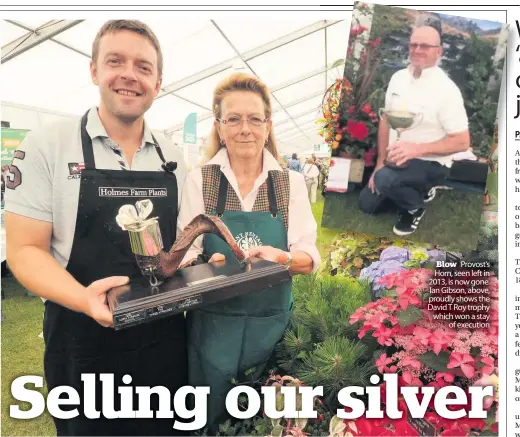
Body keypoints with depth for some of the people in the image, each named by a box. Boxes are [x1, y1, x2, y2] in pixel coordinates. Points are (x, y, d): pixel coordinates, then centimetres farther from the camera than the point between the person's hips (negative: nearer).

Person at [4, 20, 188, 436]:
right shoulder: (46, 146, -7)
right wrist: (84, 298, -27)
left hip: (166, 341, 4)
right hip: (85, 345, -3)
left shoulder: (173, 159, 4)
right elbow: (25, 250, -9)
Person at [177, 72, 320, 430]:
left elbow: (310, 259, -5)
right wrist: (207, 263, -27)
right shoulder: (199, 180, -4)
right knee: (212, 420, 16)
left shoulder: (291, 183, -2)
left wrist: (280, 257, -26)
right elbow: (184, 253, -5)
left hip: (272, 322, 1)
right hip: (212, 324, -1)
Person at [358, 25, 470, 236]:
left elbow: (462, 142, -19)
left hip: (431, 164, -7)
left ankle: (416, 205, -3)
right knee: (367, 203, 14)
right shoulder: (398, 77, -2)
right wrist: (380, 164, 0)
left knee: (385, 179, -35)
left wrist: (418, 149, -31)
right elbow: (385, 121, 3)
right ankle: (418, 189, 30)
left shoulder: (446, 89, -20)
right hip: (397, 159, 7)